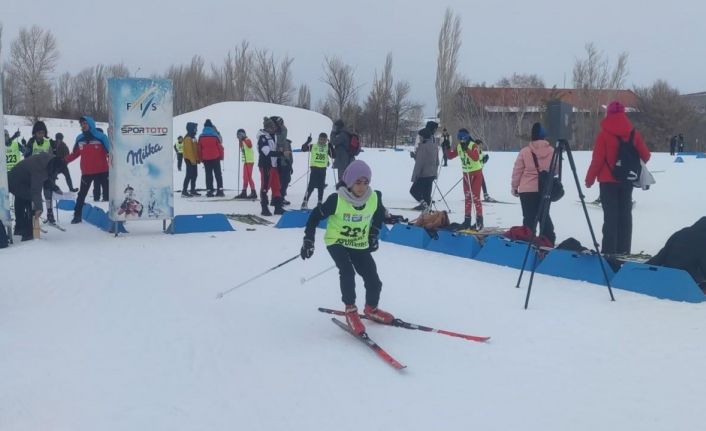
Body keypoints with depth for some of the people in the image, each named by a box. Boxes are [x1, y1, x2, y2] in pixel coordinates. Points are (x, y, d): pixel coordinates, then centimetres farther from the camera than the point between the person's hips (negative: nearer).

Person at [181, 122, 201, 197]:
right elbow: (189, 150, -20)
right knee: (189, 175, -10)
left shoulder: (193, 138, 17)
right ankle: (184, 191, -9)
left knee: (194, 175, 12)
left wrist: (197, 159, 18)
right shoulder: (188, 139, -14)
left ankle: (193, 190, 18)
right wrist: (192, 160, -23)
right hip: (190, 160, -10)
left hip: (193, 159, 10)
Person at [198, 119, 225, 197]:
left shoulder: (201, 137, 0)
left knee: (208, 175, 7)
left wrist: (201, 158, 14)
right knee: (218, 174, 5)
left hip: (205, 158, 2)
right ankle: (220, 190, -1)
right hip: (215, 158, -2)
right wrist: (221, 156, 8)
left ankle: (209, 191, 1)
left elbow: (199, 149, 5)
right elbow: (220, 146, -4)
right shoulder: (215, 135, -9)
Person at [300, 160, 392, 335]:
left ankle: (371, 309, 31)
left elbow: (380, 214, 11)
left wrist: (374, 234, 11)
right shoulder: (337, 199, -24)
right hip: (337, 242, -4)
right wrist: (308, 240, -12)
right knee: (347, 272, -29)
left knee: (373, 281, 0)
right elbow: (316, 216, -12)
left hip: (360, 245, 4)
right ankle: (350, 310, -11)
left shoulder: (374, 198, -13)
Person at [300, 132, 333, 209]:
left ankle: (319, 203, 18)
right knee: (311, 186, -7)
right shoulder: (313, 146, 1)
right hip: (314, 168, -3)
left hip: (323, 169, 3)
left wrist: (331, 147, -12)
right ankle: (305, 202, -2)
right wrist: (308, 142, -18)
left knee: (321, 187, 9)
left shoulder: (327, 148, 6)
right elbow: (303, 149, -4)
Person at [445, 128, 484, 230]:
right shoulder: (459, 147, 1)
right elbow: (450, 156, 4)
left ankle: (479, 220, -3)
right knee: (467, 197, 10)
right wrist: (447, 148, -13)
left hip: (476, 173, -6)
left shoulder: (473, 145, -18)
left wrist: (467, 149, -42)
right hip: (466, 174, 6)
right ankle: (467, 219, 17)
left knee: (475, 197, -9)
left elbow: (476, 158, -34)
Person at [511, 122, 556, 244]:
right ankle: (549, 240, 16)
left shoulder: (525, 151, -7)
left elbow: (517, 171, -3)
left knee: (529, 217, 1)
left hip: (527, 189, -3)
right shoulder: (551, 151, 0)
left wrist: (514, 186, 7)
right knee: (545, 215, 15)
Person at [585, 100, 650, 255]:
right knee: (625, 214, 10)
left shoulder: (604, 133, -10)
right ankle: (623, 249, 13)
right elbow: (645, 155, 4)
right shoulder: (633, 133, 1)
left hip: (608, 180, -3)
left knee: (610, 216, -2)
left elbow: (597, 159, -13)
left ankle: (609, 250, -4)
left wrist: (589, 178, -2)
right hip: (627, 180, 4)